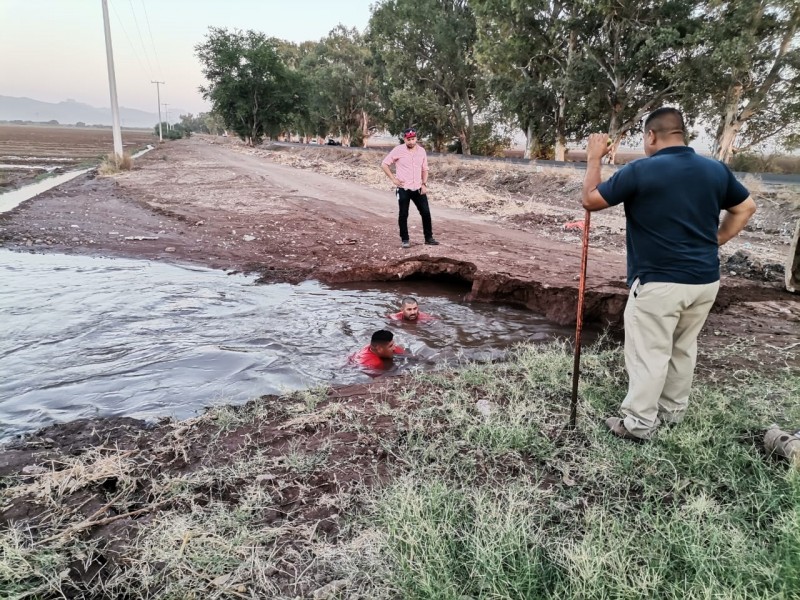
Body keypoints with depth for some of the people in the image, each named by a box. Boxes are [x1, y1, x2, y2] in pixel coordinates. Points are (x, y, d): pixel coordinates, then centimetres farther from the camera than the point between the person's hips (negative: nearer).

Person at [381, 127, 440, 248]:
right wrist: (393, 179, -7)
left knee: (426, 212, 3)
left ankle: (429, 238, 15)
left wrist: (424, 184, 2)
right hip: (403, 189, -4)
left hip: (418, 188, 4)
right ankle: (405, 240, 13)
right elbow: (384, 164, -3)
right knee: (403, 215, 2)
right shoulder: (398, 150, -8)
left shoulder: (421, 151, 5)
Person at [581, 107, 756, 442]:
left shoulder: (640, 171, -13)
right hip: (706, 279, 6)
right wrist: (713, 243, 17)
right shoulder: (716, 170, 5)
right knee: (684, 348, 20)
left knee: (648, 354, 3)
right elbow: (745, 208, 18)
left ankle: (639, 424, 12)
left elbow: (590, 200, -4)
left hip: (659, 282, -6)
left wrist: (594, 158, 6)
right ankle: (673, 411, 33)